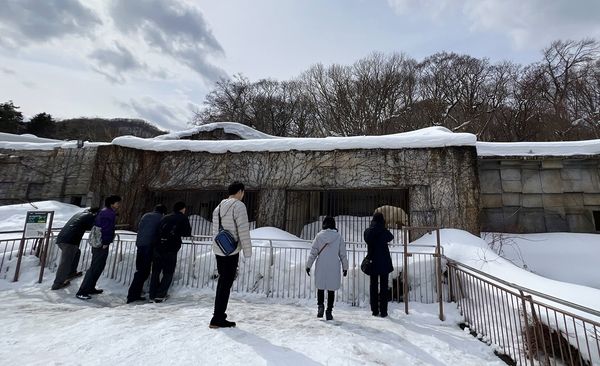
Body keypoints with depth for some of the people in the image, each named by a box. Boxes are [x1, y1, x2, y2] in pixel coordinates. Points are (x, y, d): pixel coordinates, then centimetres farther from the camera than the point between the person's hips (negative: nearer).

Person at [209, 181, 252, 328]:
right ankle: (217, 319, 8)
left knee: (222, 280, 20)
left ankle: (219, 312, 32)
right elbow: (243, 231, -16)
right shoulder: (238, 205, -12)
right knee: (226, 283, 1)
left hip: (218, 250, 8)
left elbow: (215, 230, 17)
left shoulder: (219, 206, 14)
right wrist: (248, 252, -11)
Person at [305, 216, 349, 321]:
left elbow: (313, 252, -2)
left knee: (320, 287, 16)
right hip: (334, 268, 0)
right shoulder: (338, 237, -2)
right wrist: (345, 267, 11)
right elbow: (343, 254, 2)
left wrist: (308, 265, 5)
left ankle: (320, 305, 1)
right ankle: (329, 311, 11)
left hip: (321, 267, 0)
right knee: (331, 289, 10)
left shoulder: (319, 236, -3)